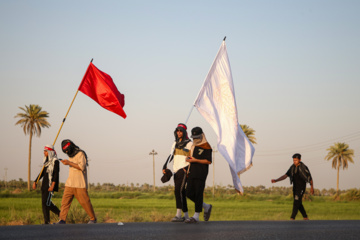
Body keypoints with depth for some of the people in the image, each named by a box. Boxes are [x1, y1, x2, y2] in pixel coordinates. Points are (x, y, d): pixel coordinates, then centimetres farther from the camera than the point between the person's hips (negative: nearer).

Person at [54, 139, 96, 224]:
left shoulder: (80, 154, -10)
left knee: (85, 202, -3)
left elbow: (82, 167, -21)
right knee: (65, 201, -4)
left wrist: (69, 163, -22)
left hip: (80, 184, -7)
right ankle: (62, 220, -7)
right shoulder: (71, 155, 16)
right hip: (70, 184, 7)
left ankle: (93, 219, 11)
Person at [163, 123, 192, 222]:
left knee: (178, 191, -19)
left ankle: (178, 215, -23)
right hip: (176, 170, 7)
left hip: (184, 170, -7)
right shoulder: (175, 144, 18)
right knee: (181, 193, 7)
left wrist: (187, 168, -17)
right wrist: (165, 166, 4)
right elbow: (171, 156, 17)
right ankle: (186, 215, 12)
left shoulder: (189, 143, -2)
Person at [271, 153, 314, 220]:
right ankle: (305, 217, 23)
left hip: (301, 187, -6)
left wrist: (312, 188, 4)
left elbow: (310, 178, -2)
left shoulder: (303, 168, -13)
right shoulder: (292, 167, 3)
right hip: (295, 187, 7)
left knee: (296, 202, -15)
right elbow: (285, 176, 2)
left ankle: (292, 218, -17)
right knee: (298, 203, 10)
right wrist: (276, 180, -10)